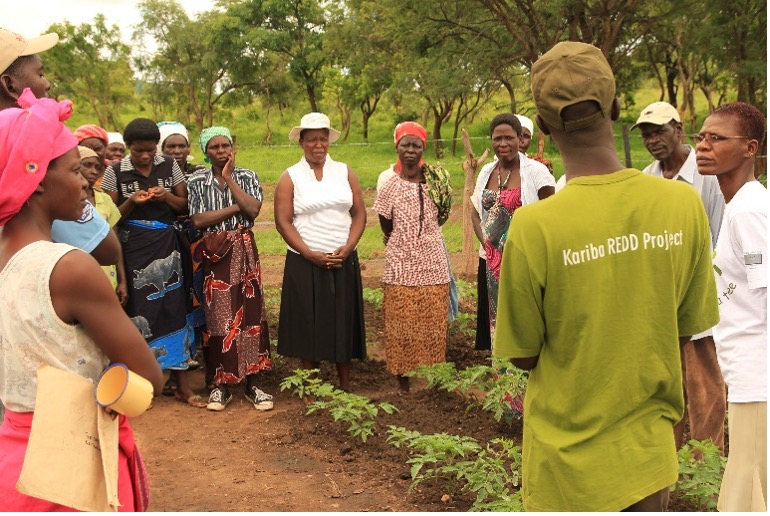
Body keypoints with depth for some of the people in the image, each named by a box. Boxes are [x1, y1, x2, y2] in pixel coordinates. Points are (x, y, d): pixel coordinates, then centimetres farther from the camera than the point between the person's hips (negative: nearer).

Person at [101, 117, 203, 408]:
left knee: (174, 308, 1)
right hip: (133, 249, -1)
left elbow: (185, 206, 8)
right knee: (140, 311, -1)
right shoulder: (115, 172, -2)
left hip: (167, 247, 2)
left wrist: (166, 197, -11)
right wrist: (131, 202, -17)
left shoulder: (169, 166, 4)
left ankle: (182, 385, 8)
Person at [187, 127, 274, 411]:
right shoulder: (196, 181, 1)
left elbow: (253, 209, -13)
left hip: (245, 251, 1)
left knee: (250, 313, 2)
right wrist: (236, 208, -12)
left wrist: (229, 179, -11)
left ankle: (252, 385, 10)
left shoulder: (248, 177, 4)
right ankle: (221, 385, 13)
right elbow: (198, 220, -12)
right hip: (214, 254, -1)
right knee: (219, 317, 1)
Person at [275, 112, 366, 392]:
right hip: (305, 263, -2)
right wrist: (310, 254, -14)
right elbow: (283, 222, -5)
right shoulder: (290, 178, 1)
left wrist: (348, 248, -10)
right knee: (309, 324, 2)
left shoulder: (345, 173, 8)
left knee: (343, 322, 7)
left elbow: (359, 213, 6)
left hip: (344, 261, 2)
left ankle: (345, 385, 18)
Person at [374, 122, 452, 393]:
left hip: (432, 261, 2)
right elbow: (386, 225, 5)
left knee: (433, 323, 6)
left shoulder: (437, 178, 1)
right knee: (401, 324, 3)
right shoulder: (390, 182, -4)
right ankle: (402, 377, 15)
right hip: (401, 264, -1)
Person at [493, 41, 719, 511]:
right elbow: (686, 330, -2)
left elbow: (524, 355, -11)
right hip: (650, 454, 3)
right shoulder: (685, 203, -13)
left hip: (570, 461, -2)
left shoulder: (534, 226, -23)